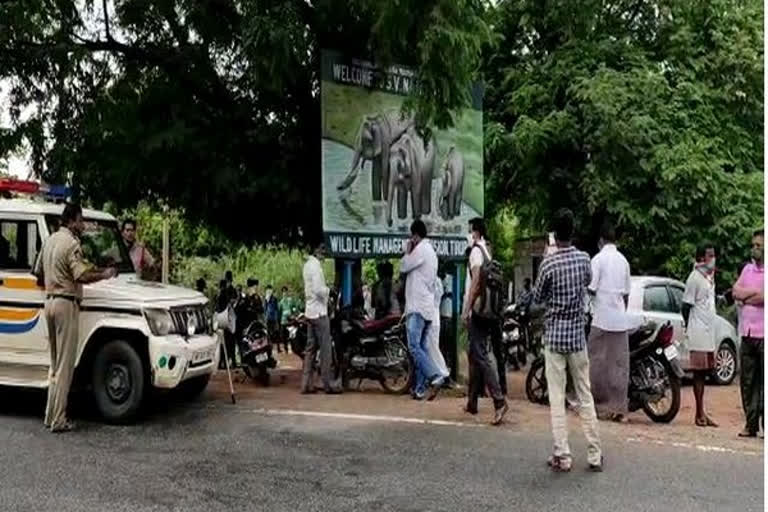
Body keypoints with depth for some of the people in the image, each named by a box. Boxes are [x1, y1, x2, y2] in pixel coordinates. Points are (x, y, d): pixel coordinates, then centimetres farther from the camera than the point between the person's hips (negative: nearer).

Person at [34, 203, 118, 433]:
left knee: (55, 364, 16)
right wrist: (104, 275, -10)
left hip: (50, 301, 9)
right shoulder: (71, 243, -13)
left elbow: (38, 273, 22)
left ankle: (51, 415, 20)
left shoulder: (50, 240, 15)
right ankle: (58, 420, -3)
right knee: (65, 365, -5)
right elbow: (81, 276, -23)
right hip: (66, 303, -9)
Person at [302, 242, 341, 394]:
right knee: (325, 349, -3)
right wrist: (328, 290, -5)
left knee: (311, 348, 10)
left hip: (310, 311, 9)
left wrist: (324, 290, 4)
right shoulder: (315, 265, -16)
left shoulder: (308, 265, 14)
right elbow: (318, 289, -22)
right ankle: (327, 384, 1)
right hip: (319, 311, -9)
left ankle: (306, 384, 11)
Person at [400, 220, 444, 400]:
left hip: (417, 307, -9)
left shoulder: (421, 249, -9)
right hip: (429, 307, 9)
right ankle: (419, 388, 5)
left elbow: (403, 267, -6)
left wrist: (407, 251, 8)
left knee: (414, 346, -13)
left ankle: (434, 377, -24)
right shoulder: (431, 251, 20)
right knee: (422, 347, 6)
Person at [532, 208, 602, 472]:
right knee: (585, 396, 9)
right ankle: (595, 455, 13)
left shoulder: (548, 263, -12)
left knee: (557, 399, 1)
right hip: (577, 335, 3)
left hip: (554, 336, -3)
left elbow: (537, 298, 0)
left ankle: (562, 456, 3)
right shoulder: (584, 259, -1)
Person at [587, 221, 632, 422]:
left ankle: (599, 405, 5)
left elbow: (591, 289, -11)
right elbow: (626, 293, 15)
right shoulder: (623, 260, 11)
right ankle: (619, 407, 7)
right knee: (619, 364, 5)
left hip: (602, 319, -6)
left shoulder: (599, 259, -7)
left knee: (598, 363, 2)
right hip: (621, 320, 6)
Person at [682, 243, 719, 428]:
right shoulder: (695, 278, -12)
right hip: (699, 331, -8)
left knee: (704, 371, 10)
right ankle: (699, 413, -1)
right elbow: (686, 305, -10)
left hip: (709, 331, 8)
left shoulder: (710, 277, 14)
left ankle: (702, 413, 15)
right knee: (699, 371, -5)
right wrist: (689, 327, -5)